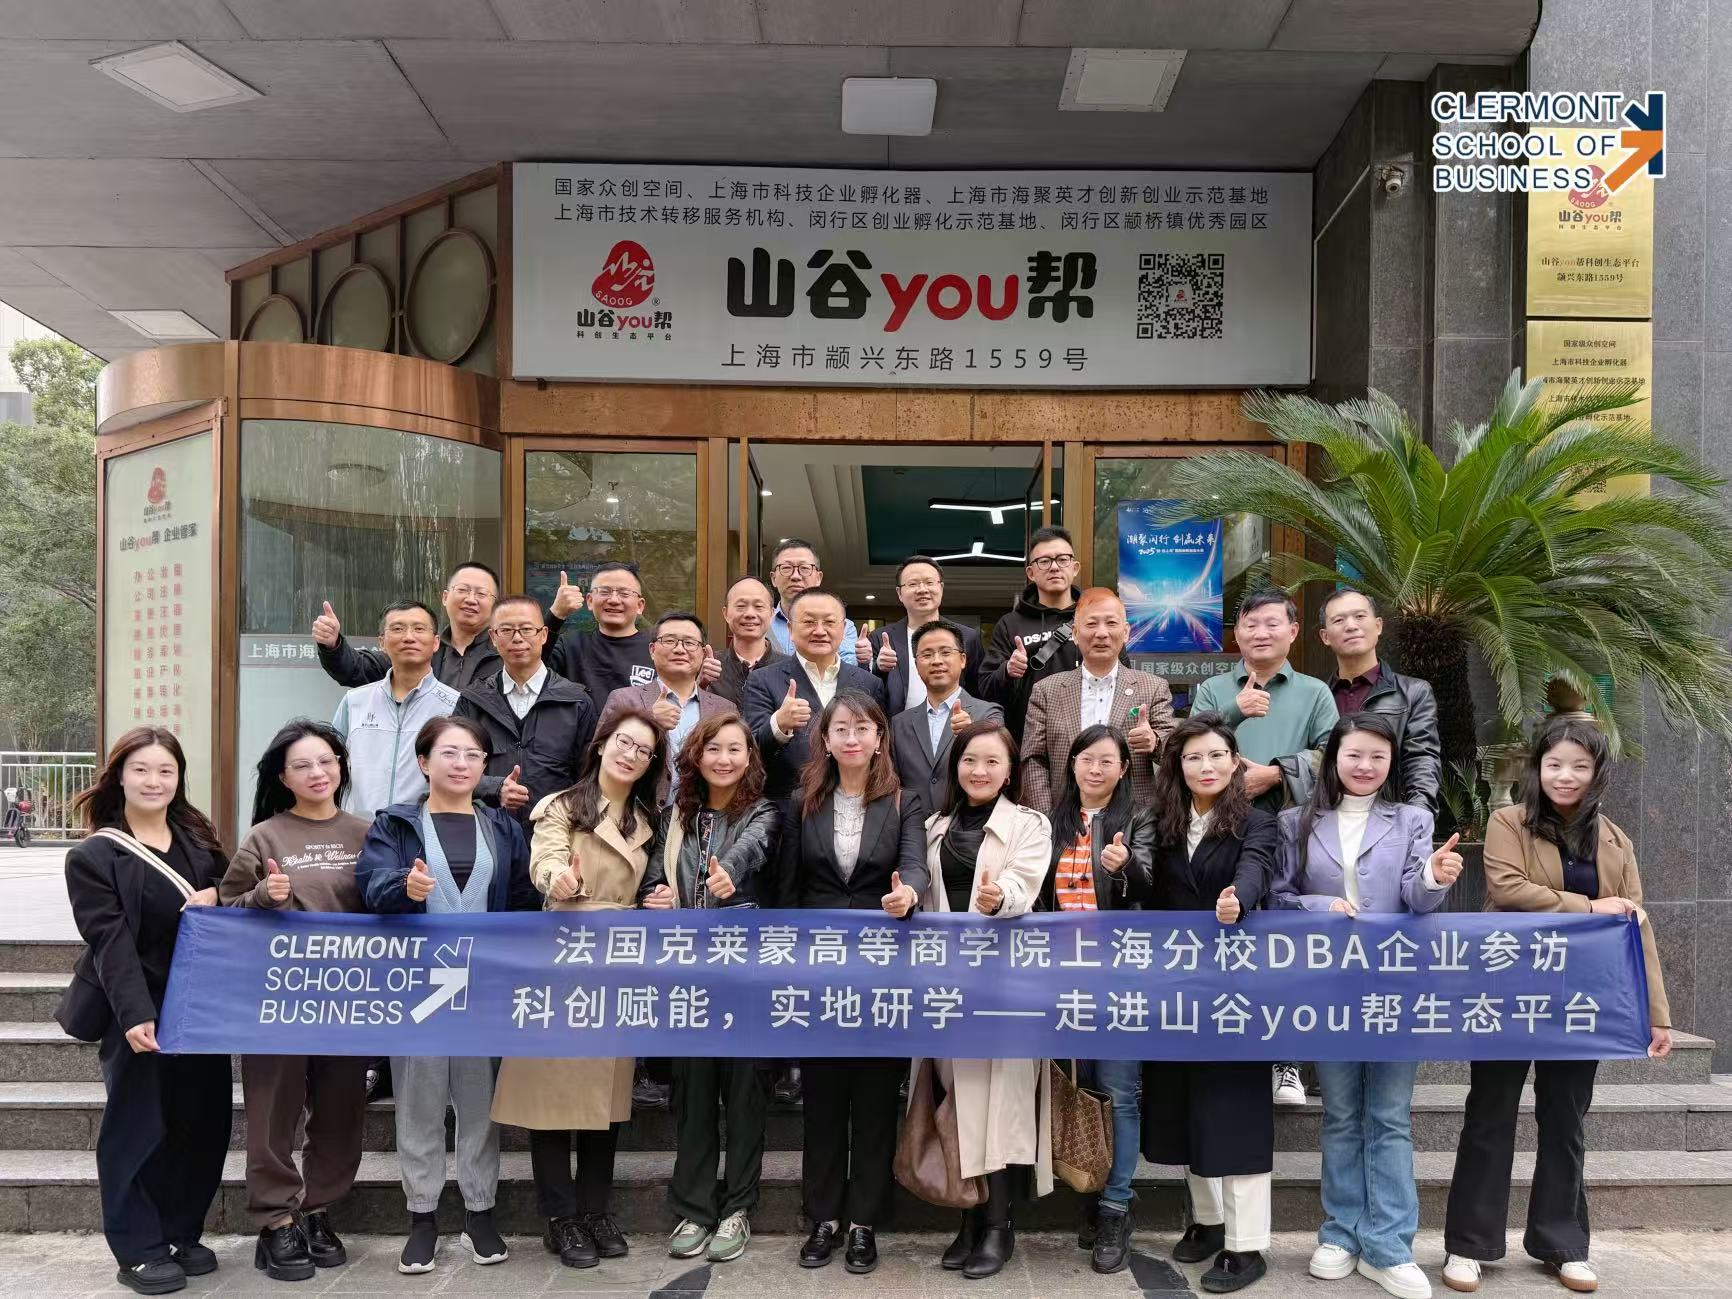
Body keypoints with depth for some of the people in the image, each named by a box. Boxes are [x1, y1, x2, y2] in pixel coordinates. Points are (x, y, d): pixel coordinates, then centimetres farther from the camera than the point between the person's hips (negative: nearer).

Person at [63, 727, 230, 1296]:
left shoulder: (198, 839, 11)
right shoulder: (94, 856, -5)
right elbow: (110, 942, -15)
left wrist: (217, 898, -8)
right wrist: (135, 1015, -25)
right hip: (139, 1012, -5)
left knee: (203, 1121, 8)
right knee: (139, 1126, 1)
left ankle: (183, 1234, 24)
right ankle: (139, 1250, 15)